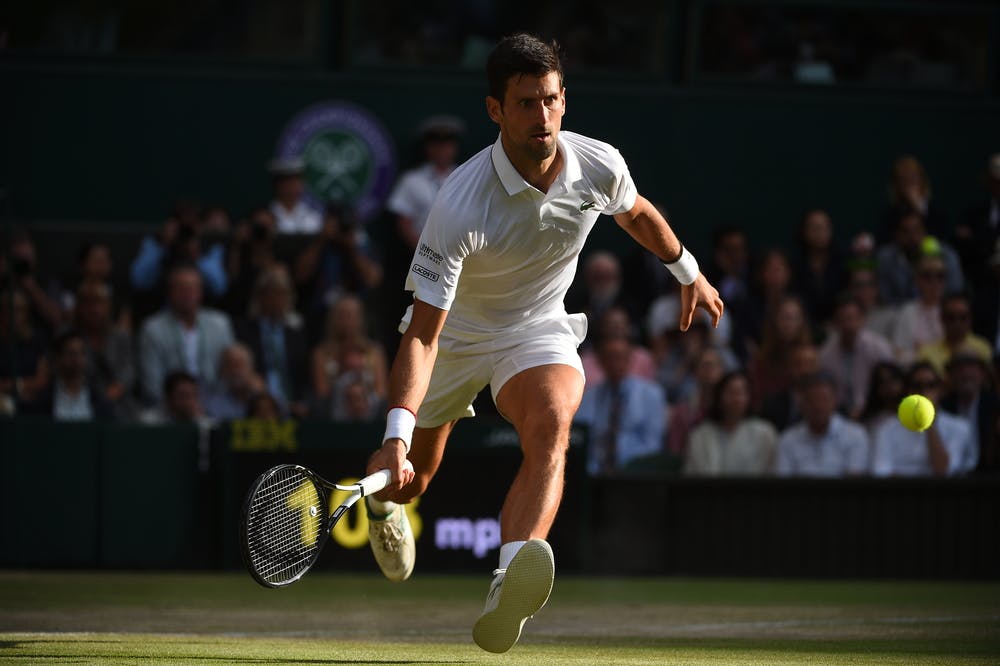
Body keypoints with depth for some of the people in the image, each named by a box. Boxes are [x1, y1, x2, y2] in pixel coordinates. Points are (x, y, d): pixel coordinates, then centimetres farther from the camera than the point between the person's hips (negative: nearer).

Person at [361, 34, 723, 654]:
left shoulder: (601, 166, -20)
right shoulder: (460, 207, -34)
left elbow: (636, 212, 9)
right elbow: (422, 334, -35)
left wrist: (689, 272, 24)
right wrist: (397, 433, -47)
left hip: (538, 329, 2)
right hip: (455, 331, -1)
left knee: (551, 428, -31)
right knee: (409, 478, 14)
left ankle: (506, 596, -54)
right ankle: (382, 506, 58)